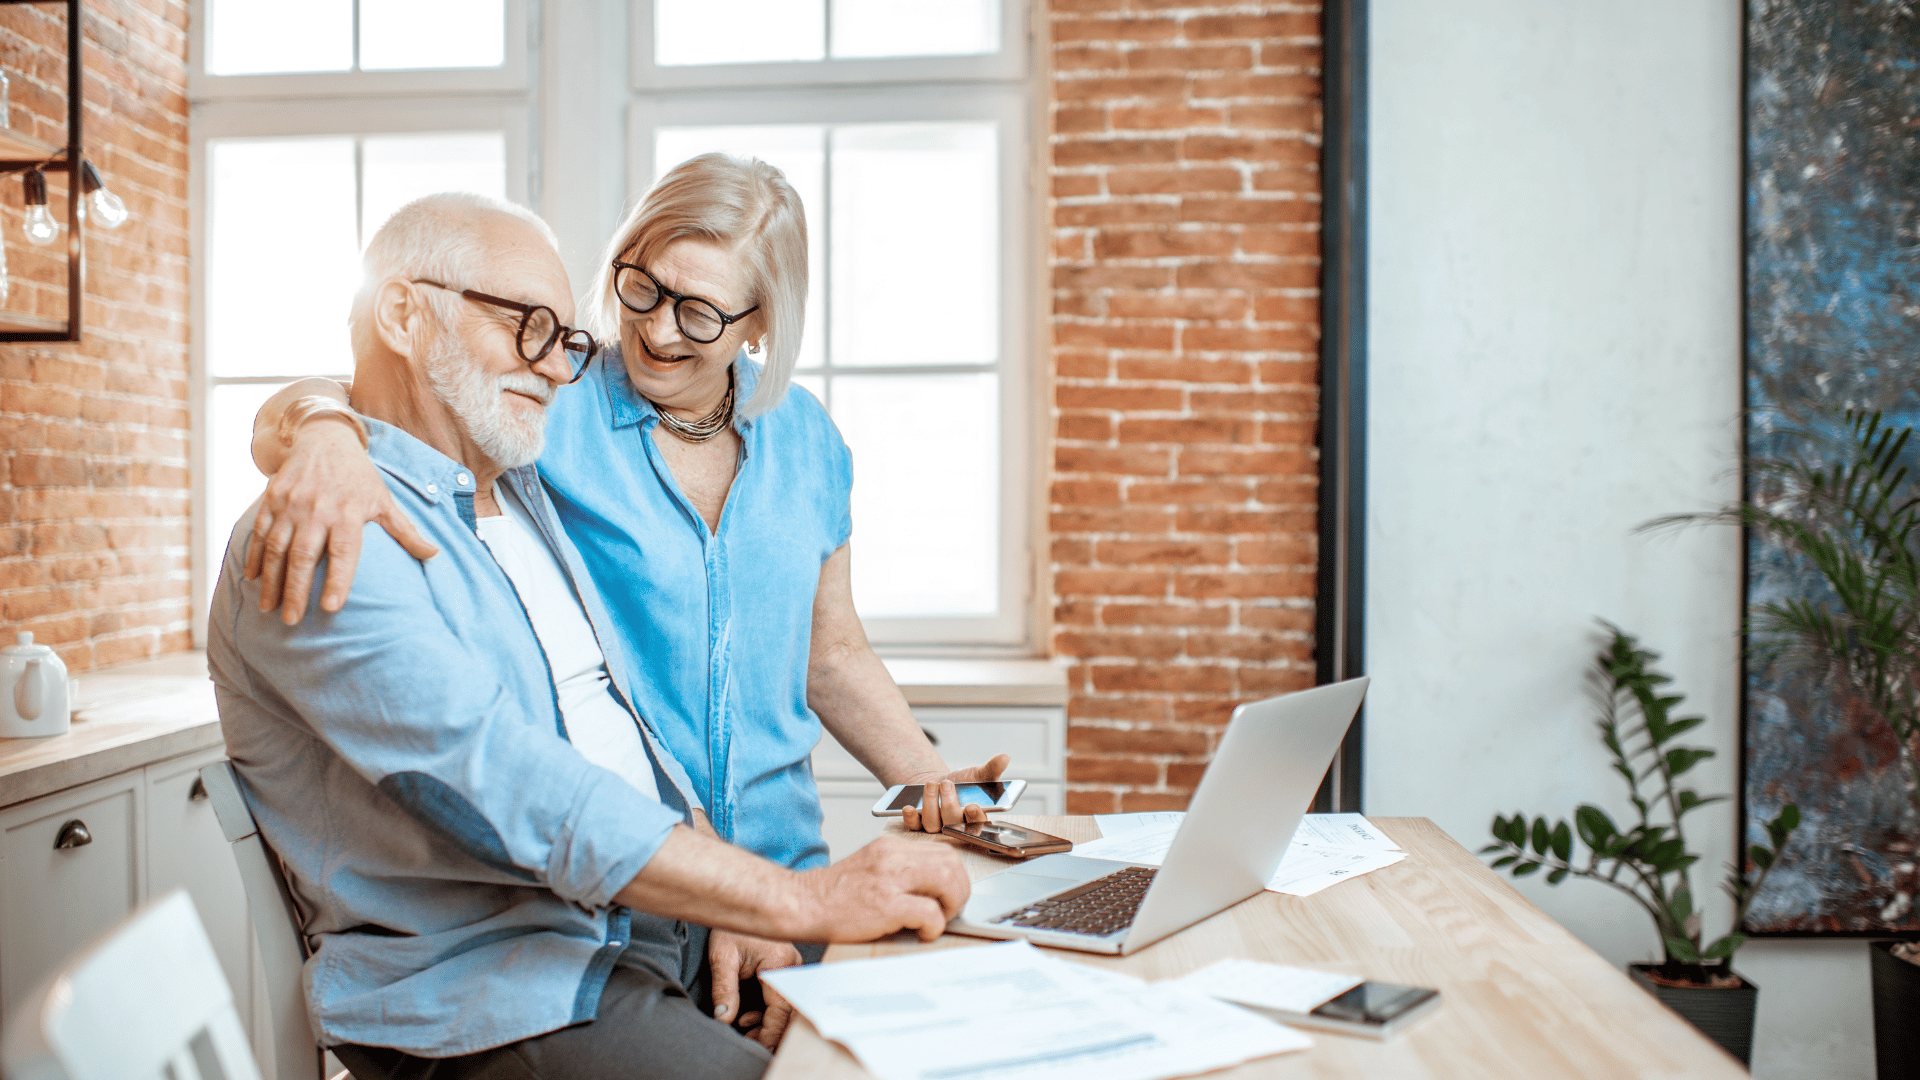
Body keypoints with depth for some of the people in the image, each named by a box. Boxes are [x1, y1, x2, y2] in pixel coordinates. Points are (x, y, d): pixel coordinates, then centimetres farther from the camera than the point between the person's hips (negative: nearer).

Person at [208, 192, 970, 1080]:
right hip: (491, 994, -8)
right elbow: (502, 787, -24)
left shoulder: (521, 497, 18)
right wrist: (801, 900, -25)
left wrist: (733, 912, 1)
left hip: (674, 936, 8)